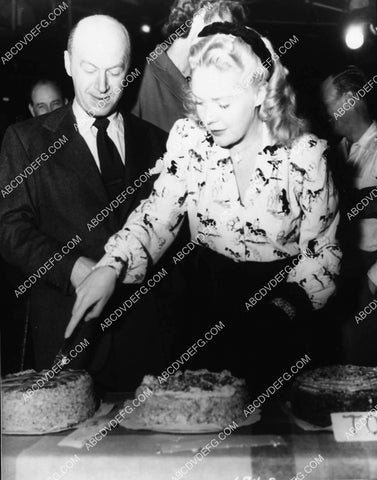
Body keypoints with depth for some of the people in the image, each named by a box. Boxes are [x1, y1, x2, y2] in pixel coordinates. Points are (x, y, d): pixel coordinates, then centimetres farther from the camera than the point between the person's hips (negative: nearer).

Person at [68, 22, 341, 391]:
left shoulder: (304, 153, -15)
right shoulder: (188, 139, -10)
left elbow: (321, 248, -8)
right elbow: (157, 215, -11)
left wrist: (289, 305, -21)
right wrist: (111, 268, -26)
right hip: (212, 293, 2)